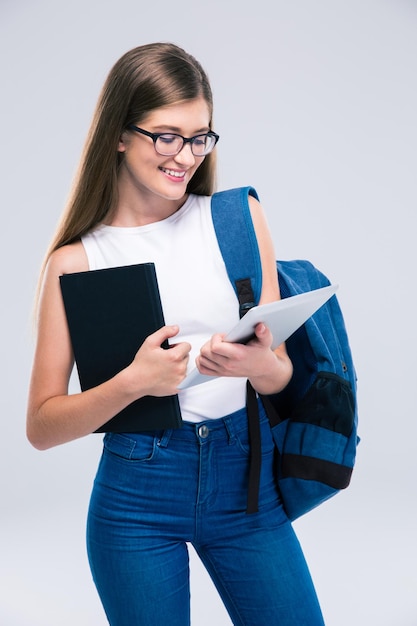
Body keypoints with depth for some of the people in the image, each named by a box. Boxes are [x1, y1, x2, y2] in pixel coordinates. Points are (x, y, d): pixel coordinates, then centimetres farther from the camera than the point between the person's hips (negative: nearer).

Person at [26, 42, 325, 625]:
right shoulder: (74, 260, -5)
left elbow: (284, 373, 2)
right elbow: (41, 425, -6)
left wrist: (260, 365, -21)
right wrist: (132, 382, -22)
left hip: (244, 473, 2)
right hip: (137, 495, -1)